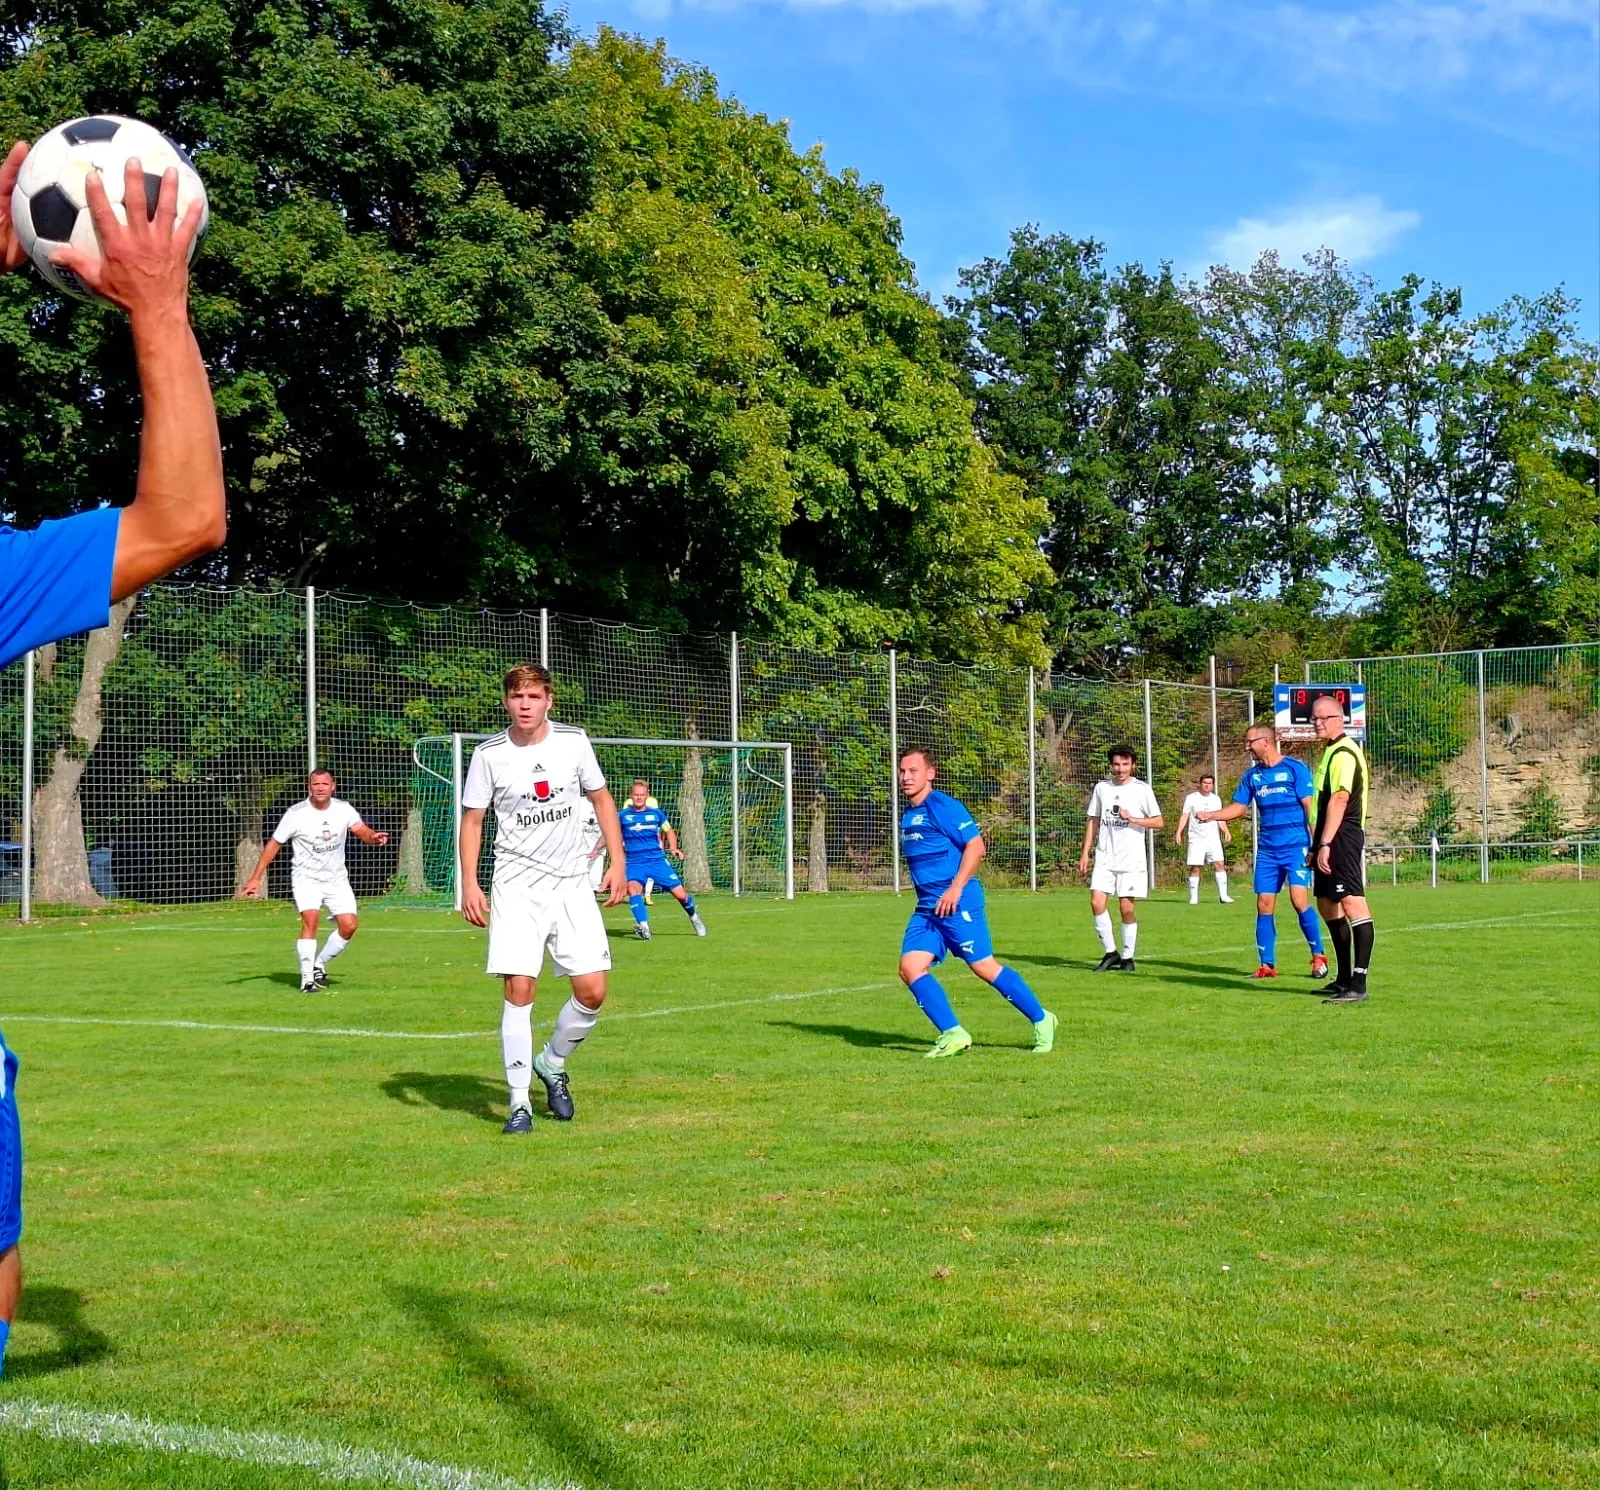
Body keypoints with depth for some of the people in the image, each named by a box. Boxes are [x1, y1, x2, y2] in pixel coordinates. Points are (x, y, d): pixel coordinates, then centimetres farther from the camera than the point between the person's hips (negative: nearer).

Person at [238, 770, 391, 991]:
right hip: (306, 877, -4)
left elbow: (361, 830, -10)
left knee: (349, 925, -7)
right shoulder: (296, 814, -12)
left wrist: (374, 837, -36)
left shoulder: (343, 808, -3)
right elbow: (274, 844, -5)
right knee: (310, 919, -25)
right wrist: (255, 878, -7)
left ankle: (319, 965, 15)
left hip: (336, 878, 4)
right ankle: (307, 978, -18)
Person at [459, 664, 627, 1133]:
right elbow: (472, 819, 3)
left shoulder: (573, 741, 1)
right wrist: (469, 883, -6)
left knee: (593, 990, -4)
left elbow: (601, 799, 13)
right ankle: (519, 1102, -1)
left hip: (572, 882, 2)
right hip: (516, 884, -2)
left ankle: (552, 1063, 24)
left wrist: (617, 861, 7)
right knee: (519, 989, -11)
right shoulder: (489, 754, -3)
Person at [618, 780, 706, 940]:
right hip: (634, 863, -1)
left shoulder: (656, 813, 7)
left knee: (680, 894, -2)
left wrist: (673, 848, 4)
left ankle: (694, 917, 29)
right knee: (633, 888, -33)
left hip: (657, 860, 2)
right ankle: (643, 926, -35)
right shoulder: (623, 815, 2)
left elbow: (669, 831, 21)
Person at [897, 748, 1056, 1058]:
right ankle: (953, 1034, -2)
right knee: (910, 967, -5)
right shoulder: (908, 815, 16)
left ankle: (1041, 1020, 9)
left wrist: (955, 888, -19)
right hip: (926, 907, 8)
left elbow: (976, 845, -15)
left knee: (984, 966, -6)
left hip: (957, 904, -8)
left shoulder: (942, 806, -10)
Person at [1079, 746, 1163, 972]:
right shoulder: (1101, 788, 11)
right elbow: (1093, 822, 16)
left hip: (1131, 859, -3)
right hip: (1104, 857, 3)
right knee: (1097, 901, -10)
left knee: (1127, 907, -4)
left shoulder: (1142, 789, 1)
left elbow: (1159, 822, 1)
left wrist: (1133, 819, -13)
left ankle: (1128, 957, 9)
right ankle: (1110, 952, 3)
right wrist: (1085, 853, 11)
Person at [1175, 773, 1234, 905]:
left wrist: (1226, 831, 1)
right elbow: (1184, 816, 0)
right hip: (1196, 838, -3)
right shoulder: (1191, 798, 3)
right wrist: (1178, 831, -11)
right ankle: (1193, 897, 3)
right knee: (1195, 867, -5)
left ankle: (1223, 895, -7)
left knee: (1220, 864, -9)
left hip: (1213, 838, 3)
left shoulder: (1216, 799, 13)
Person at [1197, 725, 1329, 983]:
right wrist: (1211, 815, 2)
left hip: (1296, 846, -6)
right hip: (1267, 849, 6)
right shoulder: (1252, 775, 12)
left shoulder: (1295, 768, -5)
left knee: (1299, 901, -14)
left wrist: (1315, 844, -13)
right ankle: (1266, 965, 9)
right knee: (1264, 905, 2)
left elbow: (1309, 806, -8)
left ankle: (1319, 957, 0)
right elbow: (1239, 807, 18)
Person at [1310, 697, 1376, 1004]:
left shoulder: (1344, 753, -12)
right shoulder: (1331, 751, 20)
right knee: (1327, 906, 17)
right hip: (1329, 841, 12)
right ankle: (1344, 979, 25)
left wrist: (1325, 844, -25)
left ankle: (1358, 985, -21)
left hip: (1342, 839, -12)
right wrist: (1318, 844, 24)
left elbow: (1339, 799, -21)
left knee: (1352, 903, -15)